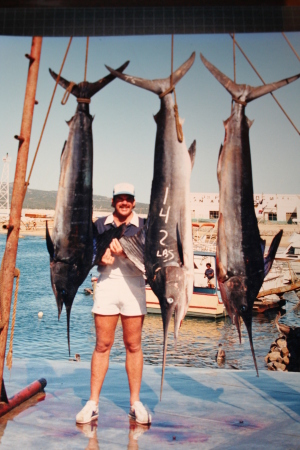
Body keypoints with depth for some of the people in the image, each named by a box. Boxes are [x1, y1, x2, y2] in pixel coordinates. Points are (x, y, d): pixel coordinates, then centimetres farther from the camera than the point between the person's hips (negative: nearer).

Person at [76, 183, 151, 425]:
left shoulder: (143, 226, 6)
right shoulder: (100, 225, 12)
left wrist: (125, 253, -21)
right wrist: (101, 257, -11)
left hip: (133, 286, -1)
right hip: (106, 285, 1)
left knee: (134, 346, 4)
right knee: (102, 345, 2)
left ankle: (135, 403, 14)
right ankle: (93, 403, 11)